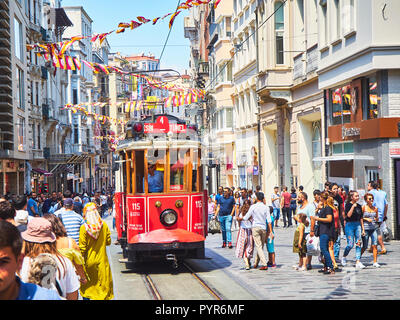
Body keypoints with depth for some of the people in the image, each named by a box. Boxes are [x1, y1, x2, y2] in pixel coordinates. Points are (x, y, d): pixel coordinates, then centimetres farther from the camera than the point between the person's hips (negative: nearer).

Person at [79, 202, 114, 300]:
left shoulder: (84, 228, -15)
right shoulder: (104, 225, -10)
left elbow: (82, 247, -12)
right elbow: (108, 242, 1)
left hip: (89, 261, -1)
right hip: (101, 261, 1)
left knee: (87, 285, 16)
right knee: (103, 284, 8)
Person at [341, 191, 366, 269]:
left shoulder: (359, 206, 11)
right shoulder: (348, 205, -5)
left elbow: (361, 218, 16)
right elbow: (348, 215, -19)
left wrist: (363, 229, 15)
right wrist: (353, 206, -21)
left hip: (358, 225, 5)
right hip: (349, 225, -5)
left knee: (358, 244, -3)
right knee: (350, 244, -7)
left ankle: (358, 262, -2)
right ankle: (344, 257, 19)